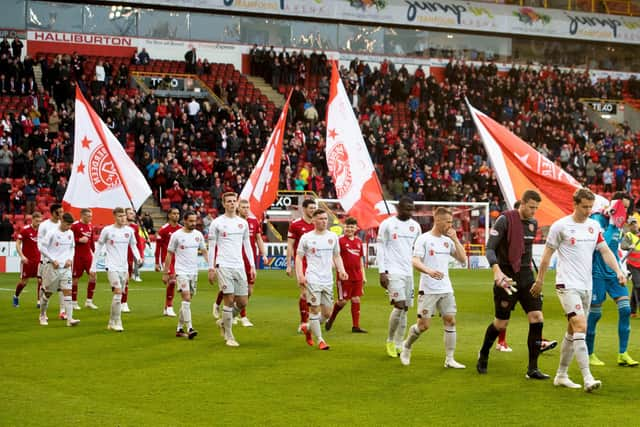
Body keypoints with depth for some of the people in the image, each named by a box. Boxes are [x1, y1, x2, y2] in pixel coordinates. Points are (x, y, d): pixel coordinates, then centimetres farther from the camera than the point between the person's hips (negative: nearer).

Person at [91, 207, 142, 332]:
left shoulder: (129, 230, 5)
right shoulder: (107, 230, -5)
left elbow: (133, 246, 14)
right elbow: (98, 248, 2)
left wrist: (138, 257, -6)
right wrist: (93, 266, 1)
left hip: (124, 267, 5)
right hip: (112, 266, -5)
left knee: (119, 295, 8)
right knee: (118, 292, -17)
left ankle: (111, 322, 19)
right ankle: (117, 322, -11)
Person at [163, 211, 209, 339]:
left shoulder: (198, 235, 6)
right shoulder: (176, 235, -5)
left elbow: (204, 251, 13)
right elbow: (169, 254, 0)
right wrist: (165, 272, 0)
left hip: (194, 271, 5)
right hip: (181, 271, -5)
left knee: (187, 300, 9)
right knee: (186, 298, -17)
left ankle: (179, 329, 19)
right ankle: (189, 329, -21)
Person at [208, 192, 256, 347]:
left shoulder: (243, 223, 11)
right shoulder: (217, 223, -1)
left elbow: (247, 245, 16)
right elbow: (211, 247, 1)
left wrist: (252, 266, 9)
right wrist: (211, 268, -4)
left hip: (239, 266, 5)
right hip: (223, 266, -5)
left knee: (242, 302, 3)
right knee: (229, 300, -8)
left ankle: (223, 322, 28)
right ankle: (229, 337, 2)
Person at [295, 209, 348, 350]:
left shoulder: (333, 236, 10)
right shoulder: (306, 237, 0)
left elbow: (336, 256, 19)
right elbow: (299, 257, 2)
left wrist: (341, 270, 2)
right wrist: (300, 275, -11)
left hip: (328, 280, 4)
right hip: (312, 279, -4)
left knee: (327, 313, 5)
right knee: (315, 309, -7)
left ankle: (307, 328, 30)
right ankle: (320, 340, 3)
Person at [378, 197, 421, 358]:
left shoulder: (415, 226, 11)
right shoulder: (387, 224, -4)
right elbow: (381, 248, -4)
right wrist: (382, 272, -10)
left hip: (409, 272, 5)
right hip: (393, 272, -5)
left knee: (405, 308, 5)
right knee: (399, 306, -14)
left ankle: (399, 345, 12)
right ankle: (390, 341, 3)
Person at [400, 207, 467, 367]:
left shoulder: (448, 240, 12)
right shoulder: (424, 239, -6)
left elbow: (462, 259, 10)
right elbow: (415, 262, -15)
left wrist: (455, 240, -1)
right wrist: (429, 271, -34)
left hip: (446, 289, 6)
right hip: (428, 290, -6)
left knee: (450, 321, -1)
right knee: (424, 324, -6)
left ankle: (450, 359, 5)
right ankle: (407, 347, 21)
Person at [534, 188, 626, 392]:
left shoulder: (594, 226, 9)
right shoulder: (560, 226, -8)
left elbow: (605, 251, 12)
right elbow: (548, 253, 0)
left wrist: (618, 271, -3)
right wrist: (540, 280, 4)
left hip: (586, 286, 7)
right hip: (567, 285, -6)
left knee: (573, 331, 12)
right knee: (580, 327, -18)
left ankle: (561, 375, 22)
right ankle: (587, 379, -22)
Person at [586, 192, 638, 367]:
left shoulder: (618, 223, 12)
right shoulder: (597, 220, -12)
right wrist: (612, 224, -22)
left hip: (614, 272, 7)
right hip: (598, 273, -7)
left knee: (625, 309, -5)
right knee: (594, 314, 1)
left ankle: (623, 354, 2)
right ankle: (589, 354, 15)